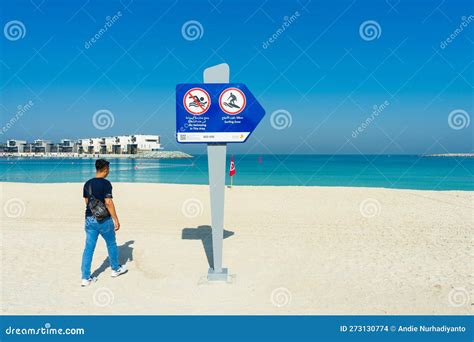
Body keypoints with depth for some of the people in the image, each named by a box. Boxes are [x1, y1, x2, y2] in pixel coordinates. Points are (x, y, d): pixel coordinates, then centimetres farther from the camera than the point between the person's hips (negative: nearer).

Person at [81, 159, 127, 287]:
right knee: (111, 244, 15)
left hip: (90, 219, 6)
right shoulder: (106, 183, -16)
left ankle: (85, 278, 7)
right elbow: (108, 203, -21)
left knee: (88, 248, 6)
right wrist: (116, 220, -15)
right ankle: (116, 269, 32)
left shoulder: (87, 184, 6)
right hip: (103, 220, -5)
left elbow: (86, 201, 14)